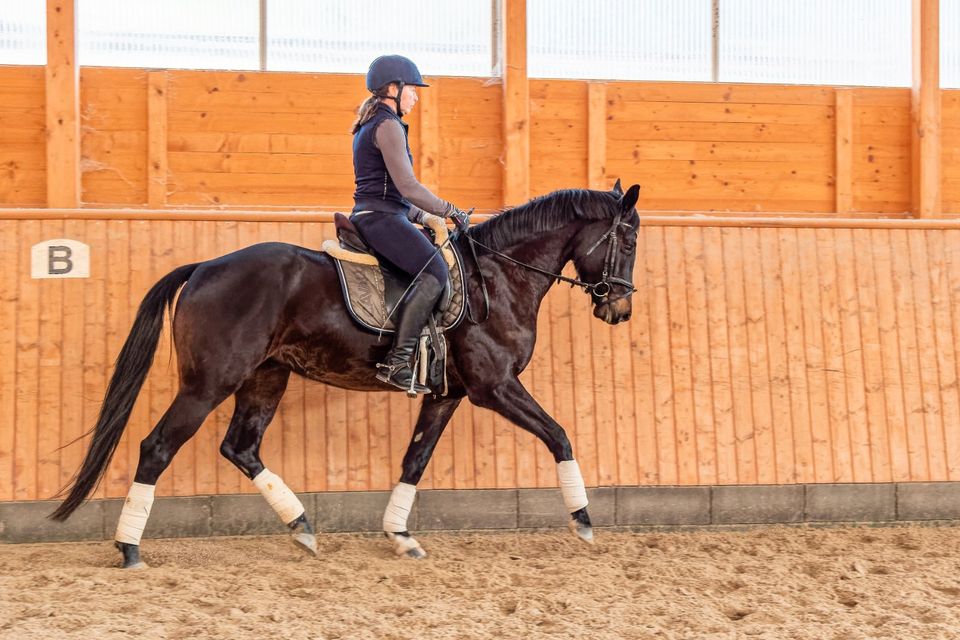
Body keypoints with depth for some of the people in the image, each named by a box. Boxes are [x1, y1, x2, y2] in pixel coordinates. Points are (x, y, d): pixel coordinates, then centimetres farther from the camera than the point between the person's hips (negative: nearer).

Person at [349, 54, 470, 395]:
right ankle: (397, 361, -30)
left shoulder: (369, 125, 22)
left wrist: (421, 216, 22)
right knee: (435, 271, -24)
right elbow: (407, 186, -17)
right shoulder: (388, 125, -11)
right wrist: (450, 211, -6)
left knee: (433, 266, 20)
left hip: (371, 216, 11)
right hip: (381, 218, -11)